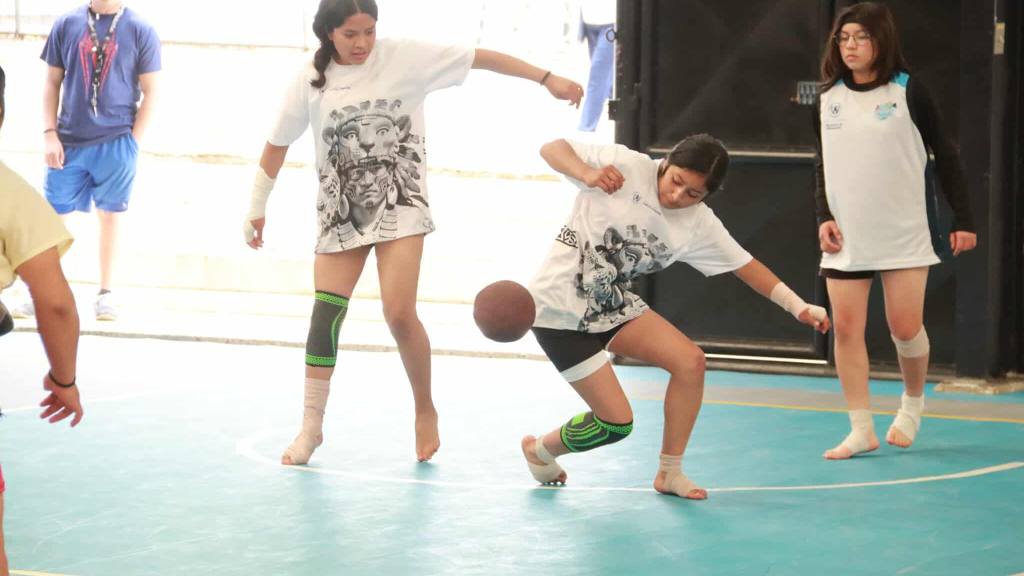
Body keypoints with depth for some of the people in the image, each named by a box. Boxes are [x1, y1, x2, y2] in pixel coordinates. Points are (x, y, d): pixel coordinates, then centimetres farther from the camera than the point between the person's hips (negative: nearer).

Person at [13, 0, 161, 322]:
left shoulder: (140, 32, -2)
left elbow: (151, 92, 1)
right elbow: (52, 82, 8)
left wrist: (132, 142, -4)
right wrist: (50, 134, 0)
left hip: (115, 143, -2)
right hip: (69, 142, 2)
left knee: (110, 215, 6)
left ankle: (105, 293, 16)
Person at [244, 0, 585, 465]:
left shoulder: (404, 58, -7)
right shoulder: (311, 81, -1)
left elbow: (481, 58, -6)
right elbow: (278, 144, 9)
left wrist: (547, 78, -9)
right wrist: (257, 209, 11)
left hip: (399, 206, -2)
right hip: (341, 213, 2)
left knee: (399, 314, -14)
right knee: (325, 315, -5)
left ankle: (425, 411, 7)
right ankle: (311, 426, 5)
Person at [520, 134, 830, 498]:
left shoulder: (700, 225, -4)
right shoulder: (626, 167, -19)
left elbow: (746, 266, 5)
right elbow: (552, 149, -14)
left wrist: (798, 307, -2)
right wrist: (588, 173, -34)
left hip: (615, 306, 6)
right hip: (560, 307, -6)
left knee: (690, 361, -11)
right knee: (616, 422, -10)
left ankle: (669, 473, 4)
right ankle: (539, 451, 20)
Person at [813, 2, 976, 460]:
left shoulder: (908, 92, -5)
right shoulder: (829, 99, 7)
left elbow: (946, 157, -1)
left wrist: (963, 220, -4)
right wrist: (824, 217, 0)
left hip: (904, 236, -3)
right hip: (846, 240, 4)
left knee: (905, 327, -5)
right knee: (846, 328, -3)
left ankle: (913, 404, 24)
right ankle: (861, 431, 4)